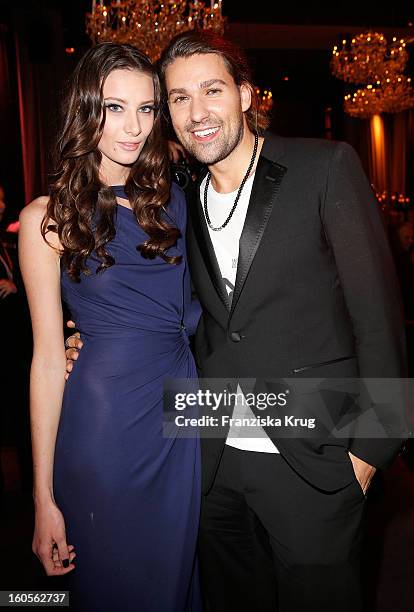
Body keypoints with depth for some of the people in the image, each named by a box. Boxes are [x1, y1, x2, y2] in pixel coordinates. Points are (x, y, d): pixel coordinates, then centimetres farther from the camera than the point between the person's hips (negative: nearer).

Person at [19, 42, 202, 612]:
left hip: (185, 412, 4)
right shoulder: (49, 217, -7)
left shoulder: (171, 198, 6)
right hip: (104, 423, -4)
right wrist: (44, 497, -7)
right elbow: (48, 356, -7)